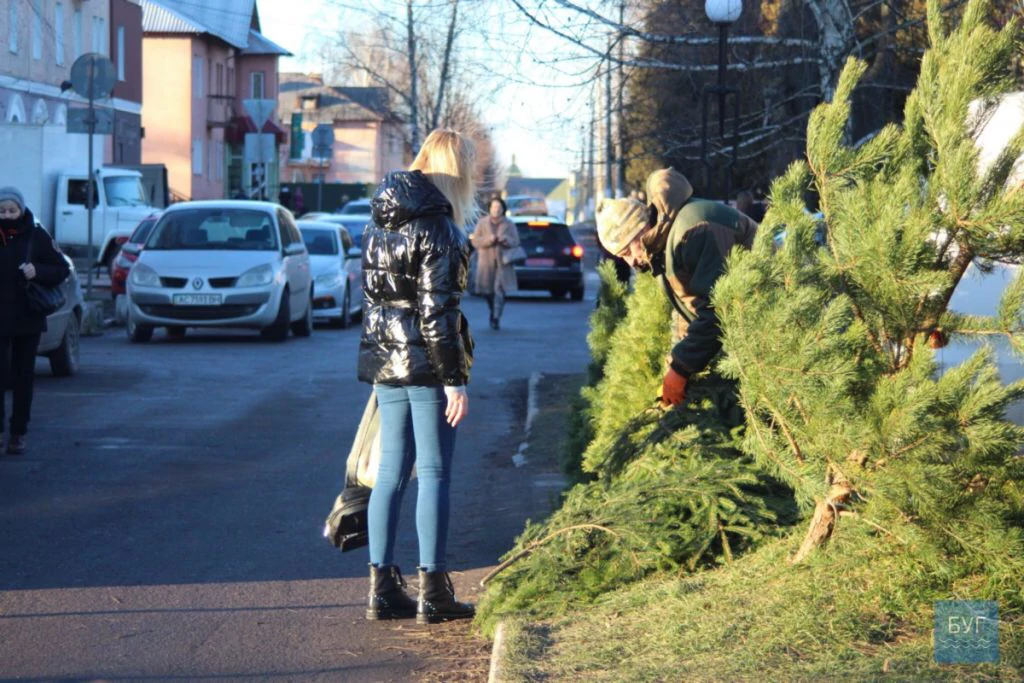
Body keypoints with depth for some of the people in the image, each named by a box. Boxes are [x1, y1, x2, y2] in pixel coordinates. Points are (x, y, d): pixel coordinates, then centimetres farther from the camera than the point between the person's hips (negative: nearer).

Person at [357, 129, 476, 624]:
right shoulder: (436, 226, -14)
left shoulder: (379, 222, 10)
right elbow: (438, 309, -17)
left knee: (391, 471, 11)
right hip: (426, 361, -7)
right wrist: (455, 378, -14)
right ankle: (433, 592, 2)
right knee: (434, 473, -1)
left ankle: (382, 587, 11)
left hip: (382, 359, 7)